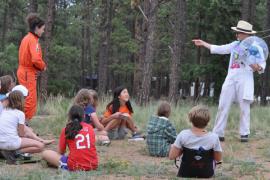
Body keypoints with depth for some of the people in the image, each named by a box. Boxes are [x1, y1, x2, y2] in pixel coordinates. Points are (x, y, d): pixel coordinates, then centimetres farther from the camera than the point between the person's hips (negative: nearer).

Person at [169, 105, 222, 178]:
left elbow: (171, 156, -13)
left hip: (185, 174, 0)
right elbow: (218, 159, -6)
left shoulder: (183, 135, -18)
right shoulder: (213, 137, -19)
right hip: (206, 175, 0)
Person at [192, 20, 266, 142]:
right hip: (231, 79, 5)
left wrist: (258, 67, -24)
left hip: (245, 80, -5)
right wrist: (203, 43, 25)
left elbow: (262, 66, 0)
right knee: (223, 106, 1)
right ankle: (218, 133, 4)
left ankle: (244, 134, 6)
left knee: (244, 107, -3)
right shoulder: (235, 45, 14)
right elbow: (219, 49, 23)